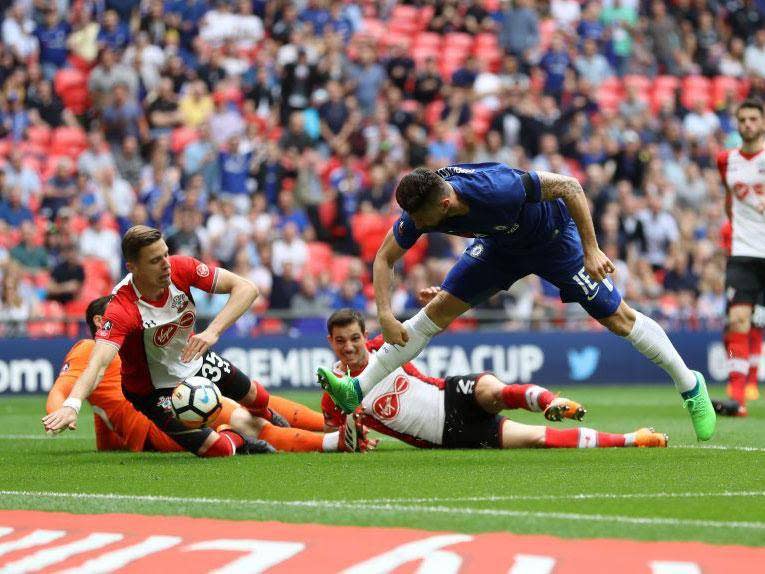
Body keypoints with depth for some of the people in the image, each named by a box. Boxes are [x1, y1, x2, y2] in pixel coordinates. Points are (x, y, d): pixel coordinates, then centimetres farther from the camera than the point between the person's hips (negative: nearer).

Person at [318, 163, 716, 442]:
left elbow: (568, 186, -31)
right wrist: (385, 314, -24)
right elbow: (384, 259, -11)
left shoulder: (495, 189, -42)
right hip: (500, 245, 5)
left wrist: (591, 250, -28)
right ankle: (358, 390, -5)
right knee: (439, 309, -7)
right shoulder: (418, 210, -24)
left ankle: (690, 385, 14)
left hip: (555, 237, -5)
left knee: (618, 318, -3)